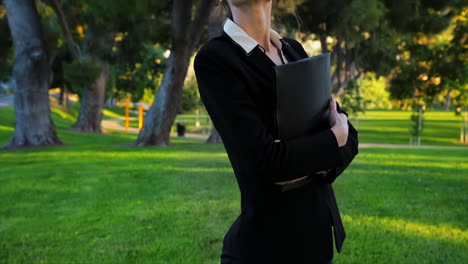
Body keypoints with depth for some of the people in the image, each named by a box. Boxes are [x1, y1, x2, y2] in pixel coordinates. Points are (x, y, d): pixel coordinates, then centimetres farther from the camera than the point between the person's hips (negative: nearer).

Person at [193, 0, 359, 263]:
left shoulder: (295, 50, 8)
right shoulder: (215, 59, -14)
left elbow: (349, 134, 4)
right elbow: (264, 160, -23)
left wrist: (314, 167, -16)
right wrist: (335, 137, -9)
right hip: (270, 241, -7)